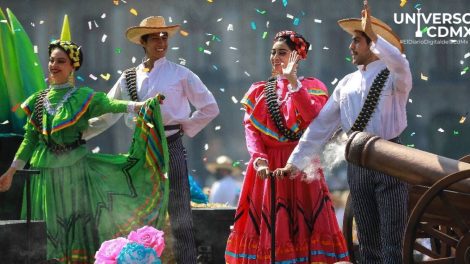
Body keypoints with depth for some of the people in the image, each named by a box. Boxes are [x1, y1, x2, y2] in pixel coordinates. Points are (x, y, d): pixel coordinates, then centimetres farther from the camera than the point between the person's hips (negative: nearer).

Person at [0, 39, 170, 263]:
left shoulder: (83, 97, 0)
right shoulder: (39, 100, 10)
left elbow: (109, 104, -17)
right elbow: (29, 139, 13)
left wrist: (140, 105, -35)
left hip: (75, 168, -3)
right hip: (45, 171, 3)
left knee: (78, 226, -4)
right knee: (48, 232, 3)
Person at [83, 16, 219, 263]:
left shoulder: (180, 74, -1)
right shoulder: (129, 78, 8)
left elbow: (210, 107, 3)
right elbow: (107, 114, 10)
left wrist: (186, 128, -2)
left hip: (170, 147, -3)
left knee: (179, 216, -3)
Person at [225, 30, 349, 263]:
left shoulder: (311, 86, 5)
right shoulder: (258, 91, 14)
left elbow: (314, 119, -14)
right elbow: (250, 129, 3)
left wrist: (292, 81, -16)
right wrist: (259, 158, -15)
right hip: (267, 166, 3)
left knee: (303, 225, -5)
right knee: (266, 227, 1)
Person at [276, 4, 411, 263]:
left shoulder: (393, 76, -1)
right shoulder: (347, 83, 14)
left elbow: (400, 65, -27)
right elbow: (322, 125, 13)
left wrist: (373, 36, -29)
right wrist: (295, 162, 9)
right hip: (357, 164, 5)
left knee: (393, 240, -7)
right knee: (367, 241, 8)